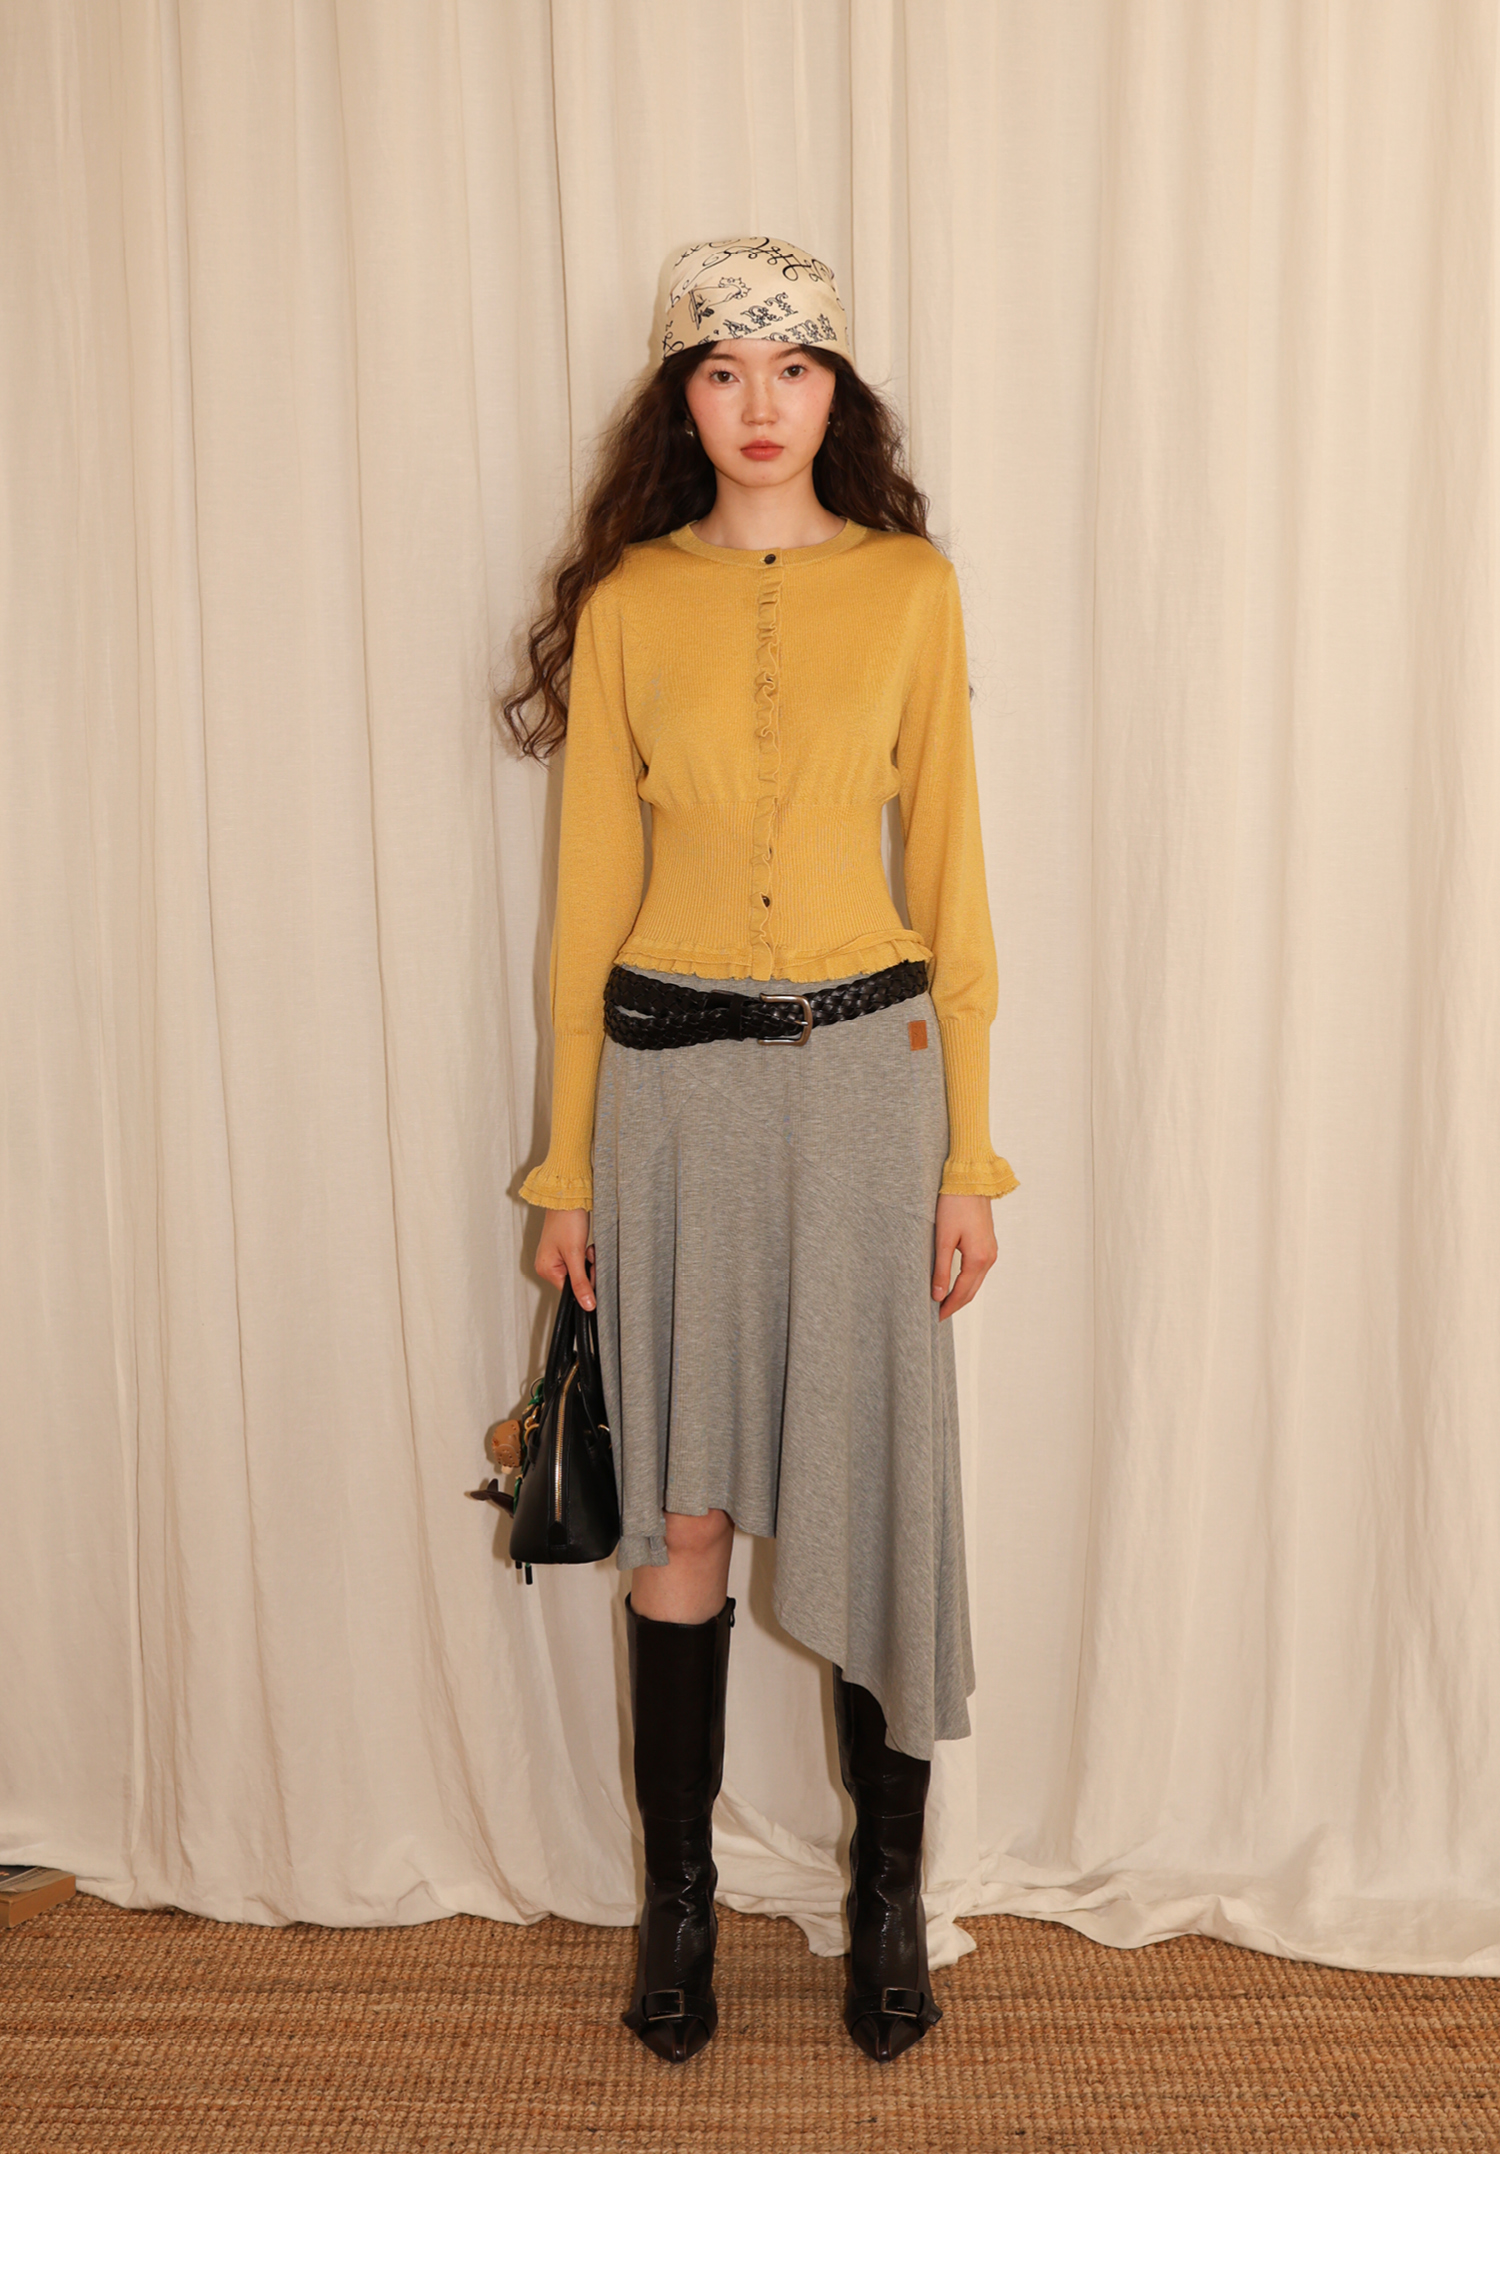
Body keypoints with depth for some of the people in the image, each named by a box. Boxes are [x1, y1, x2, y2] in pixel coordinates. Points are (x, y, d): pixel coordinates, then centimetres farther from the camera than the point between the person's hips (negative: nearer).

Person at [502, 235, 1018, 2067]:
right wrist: (568, 1163, 3)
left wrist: (969, 1146, -1)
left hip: (867, 1065, 0)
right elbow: (589, 889, 4)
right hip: (674, 1076, 0)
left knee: (875, 1486, 5)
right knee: (681, 1511, 5)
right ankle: (678, 1894, 23)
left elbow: (949, 869, 3)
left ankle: (889, 1891, 23)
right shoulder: (626, 600, 4)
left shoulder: (910, 588, 3)